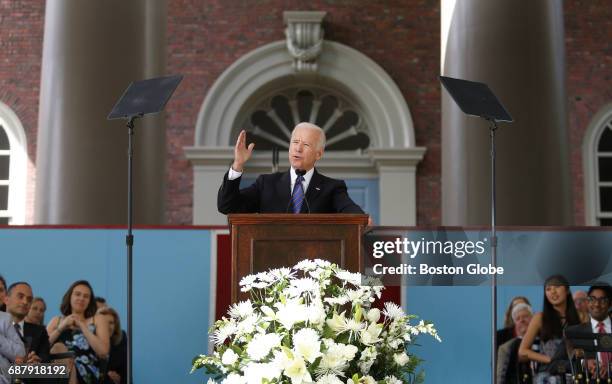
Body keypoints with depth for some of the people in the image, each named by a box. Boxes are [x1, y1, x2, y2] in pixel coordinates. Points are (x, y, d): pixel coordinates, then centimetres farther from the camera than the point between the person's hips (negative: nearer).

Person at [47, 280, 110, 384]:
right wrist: (61, 328, -2)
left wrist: (82, 326, 0)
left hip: (87, 375, -2)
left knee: (59, 348, -28)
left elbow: (103, 352, -4)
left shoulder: (98, 319, 14)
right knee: (58, 347, -28)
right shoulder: (56, 321, 20)